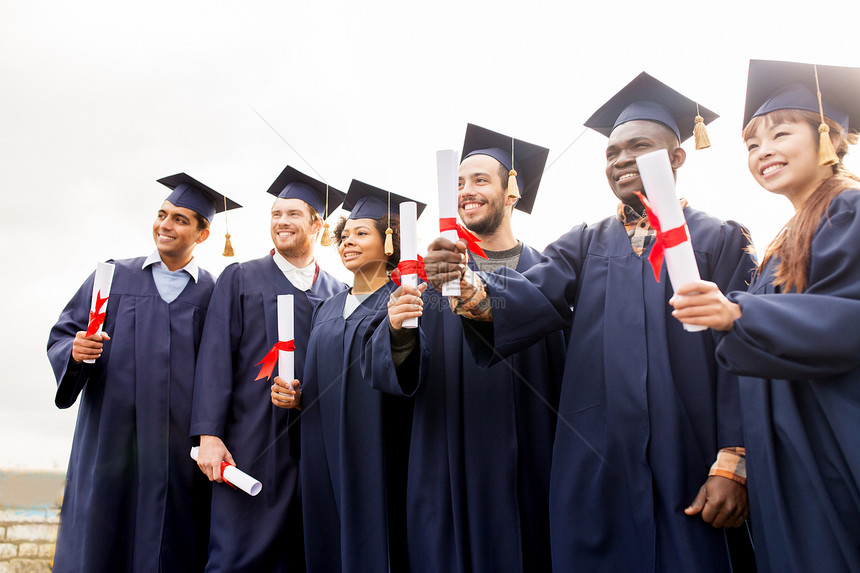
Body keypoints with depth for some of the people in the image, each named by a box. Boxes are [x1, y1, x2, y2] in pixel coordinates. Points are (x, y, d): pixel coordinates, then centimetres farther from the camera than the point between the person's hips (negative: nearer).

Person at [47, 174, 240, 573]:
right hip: (111, 444, 1)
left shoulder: (213, 296, 5)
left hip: (179, 449, -1)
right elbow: (61, 336, 10)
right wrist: (75, 351, -12)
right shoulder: (114, 277, 10)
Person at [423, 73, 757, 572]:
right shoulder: (585, 244, 12)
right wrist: (470, 288, -26)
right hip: (595, 471, 2)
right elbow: (534, 297, -6)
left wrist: (733, 464, -13)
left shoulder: (719, 242, 4)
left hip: (687, 475, -2)